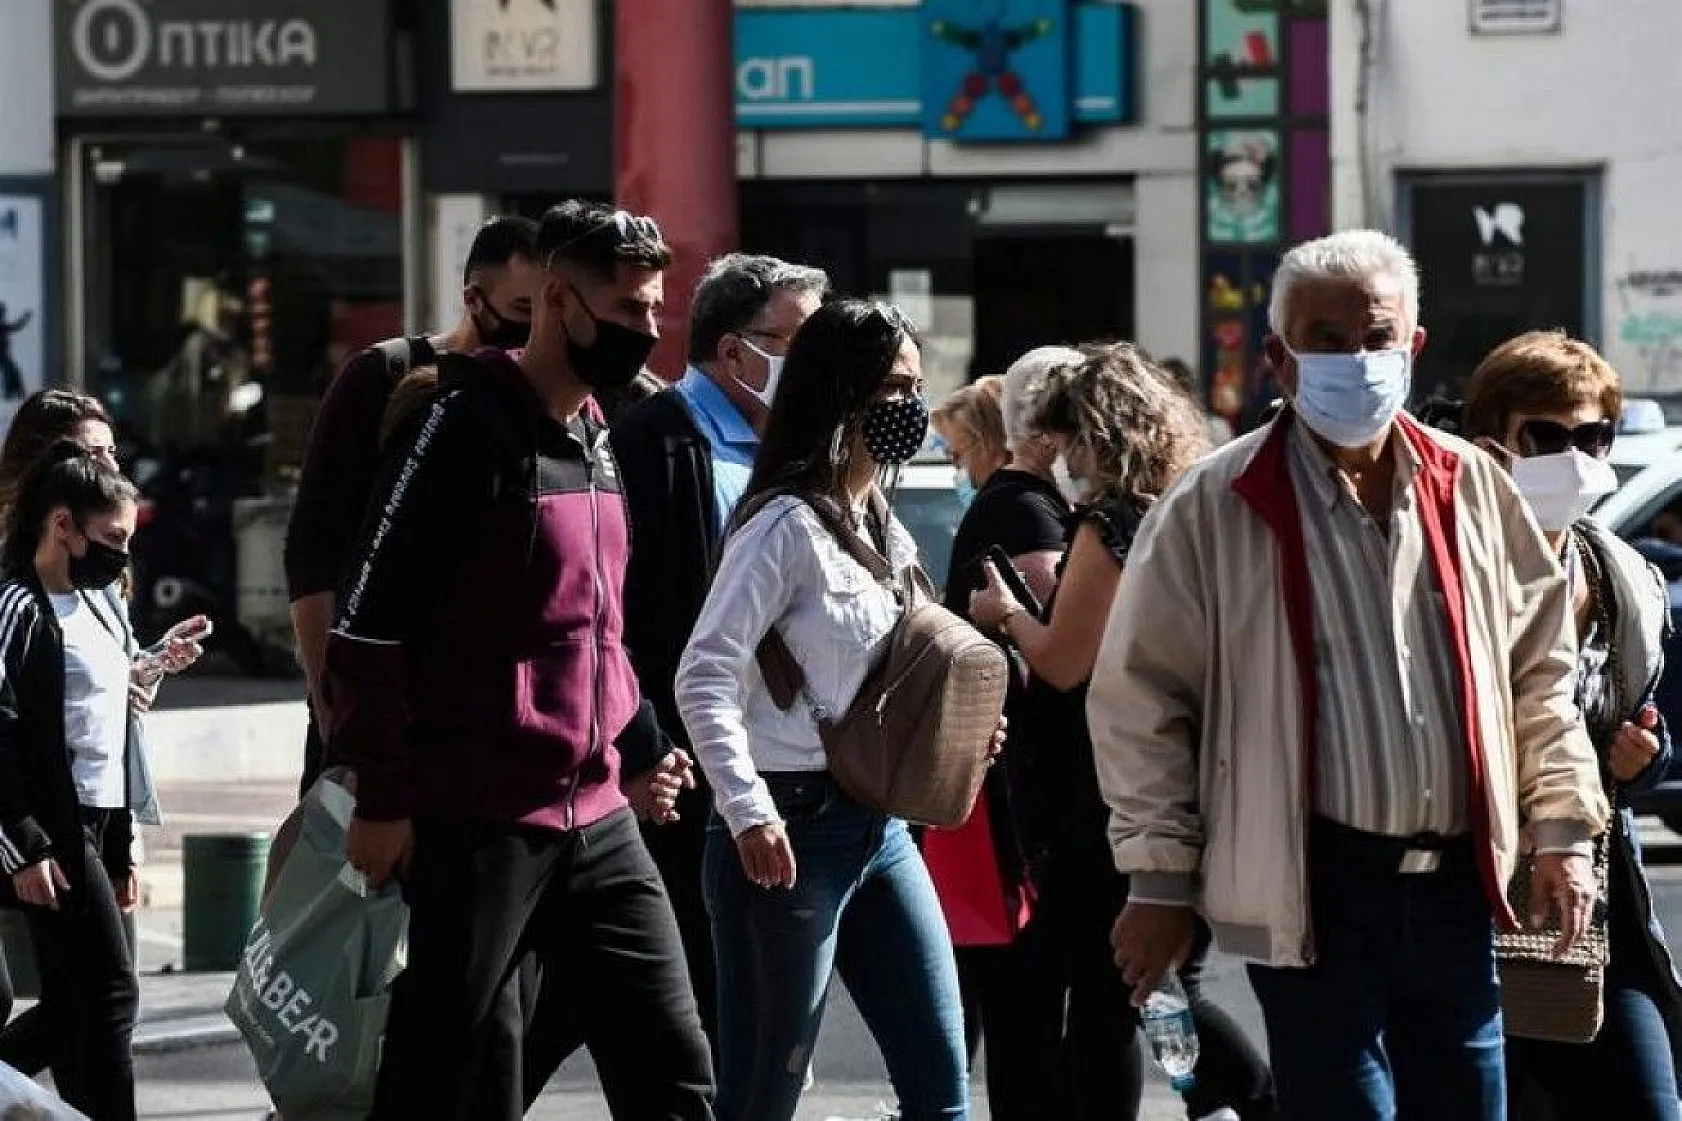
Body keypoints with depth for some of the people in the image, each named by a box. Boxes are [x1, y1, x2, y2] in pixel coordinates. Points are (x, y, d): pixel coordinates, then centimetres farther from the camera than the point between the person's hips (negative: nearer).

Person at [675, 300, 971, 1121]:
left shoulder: (885, 532, 15)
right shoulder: (788, 525, -11)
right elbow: (703, 679, -18)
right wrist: (749, 814, -25)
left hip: (880, 825, 9)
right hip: (795, 828, -9)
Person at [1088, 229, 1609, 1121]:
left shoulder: (1471, 488, 9)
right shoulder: (1214, 509, -4)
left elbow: (1540, 669, 16)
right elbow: (1140, 698, -3)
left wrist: (1561, 830, 10)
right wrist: (1160, 880, -5)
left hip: (1457, 883, 5)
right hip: (1313, 893, -5)